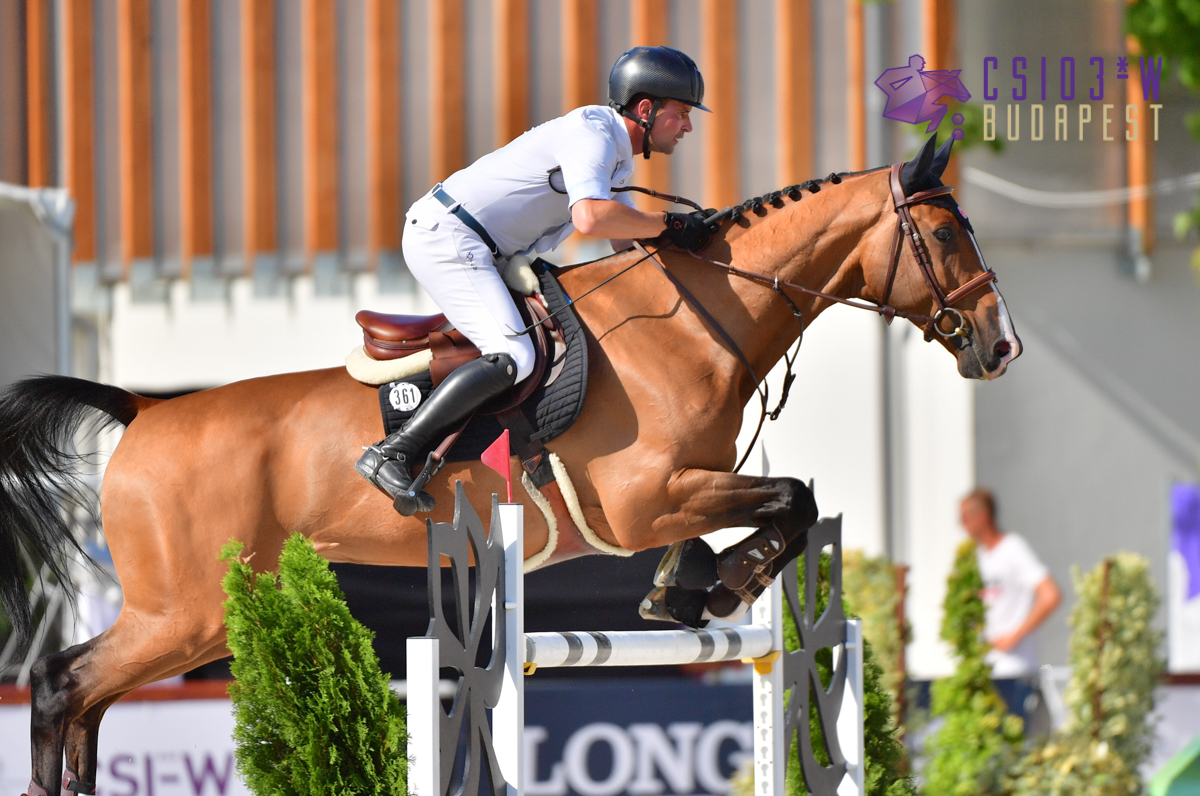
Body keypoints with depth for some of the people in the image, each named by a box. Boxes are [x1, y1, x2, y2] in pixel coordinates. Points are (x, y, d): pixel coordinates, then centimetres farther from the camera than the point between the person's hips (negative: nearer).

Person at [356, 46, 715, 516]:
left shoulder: (618, 158, 16)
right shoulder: (593, 133, -17)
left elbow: (626, 240, 22)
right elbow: (590, 218, -34)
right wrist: (668, 226, -23)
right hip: (445, 235, -11)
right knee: (513, 358, -23)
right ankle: (391, 455, -24)